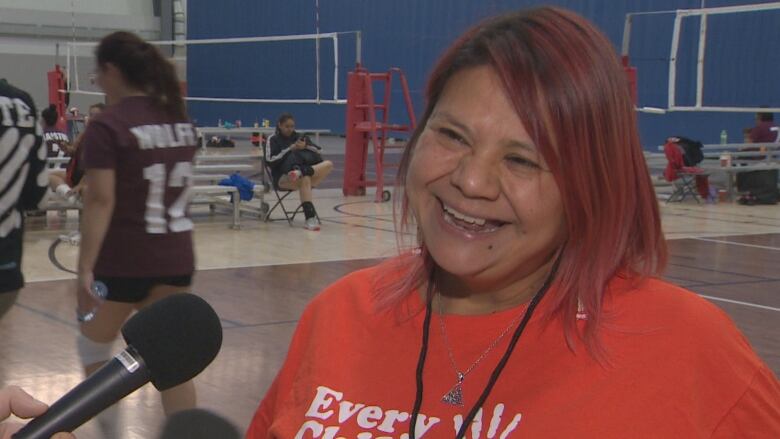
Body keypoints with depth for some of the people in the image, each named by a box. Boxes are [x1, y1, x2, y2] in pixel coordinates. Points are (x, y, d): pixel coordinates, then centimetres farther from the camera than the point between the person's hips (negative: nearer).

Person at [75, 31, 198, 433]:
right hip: (176, 259, 5)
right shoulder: (180, 120, 7)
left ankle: (109, 427, 20)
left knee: (94, 344, 17)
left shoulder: (107, 127, -13)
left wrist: (85, 268, -18)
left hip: (123, 262, -5)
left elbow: (101, 201, -18)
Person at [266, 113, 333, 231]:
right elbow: (271, 161, -7)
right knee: (304, 179, -40)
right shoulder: (273, 139, 8)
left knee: (328, 164, -20)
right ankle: (310, 218, -49)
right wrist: (290, 149, -11)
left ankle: (301, 171, -41)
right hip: (282, 178, -4)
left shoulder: (300, 136, 19)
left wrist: (306, 146, -8)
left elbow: (318, 152, 12)